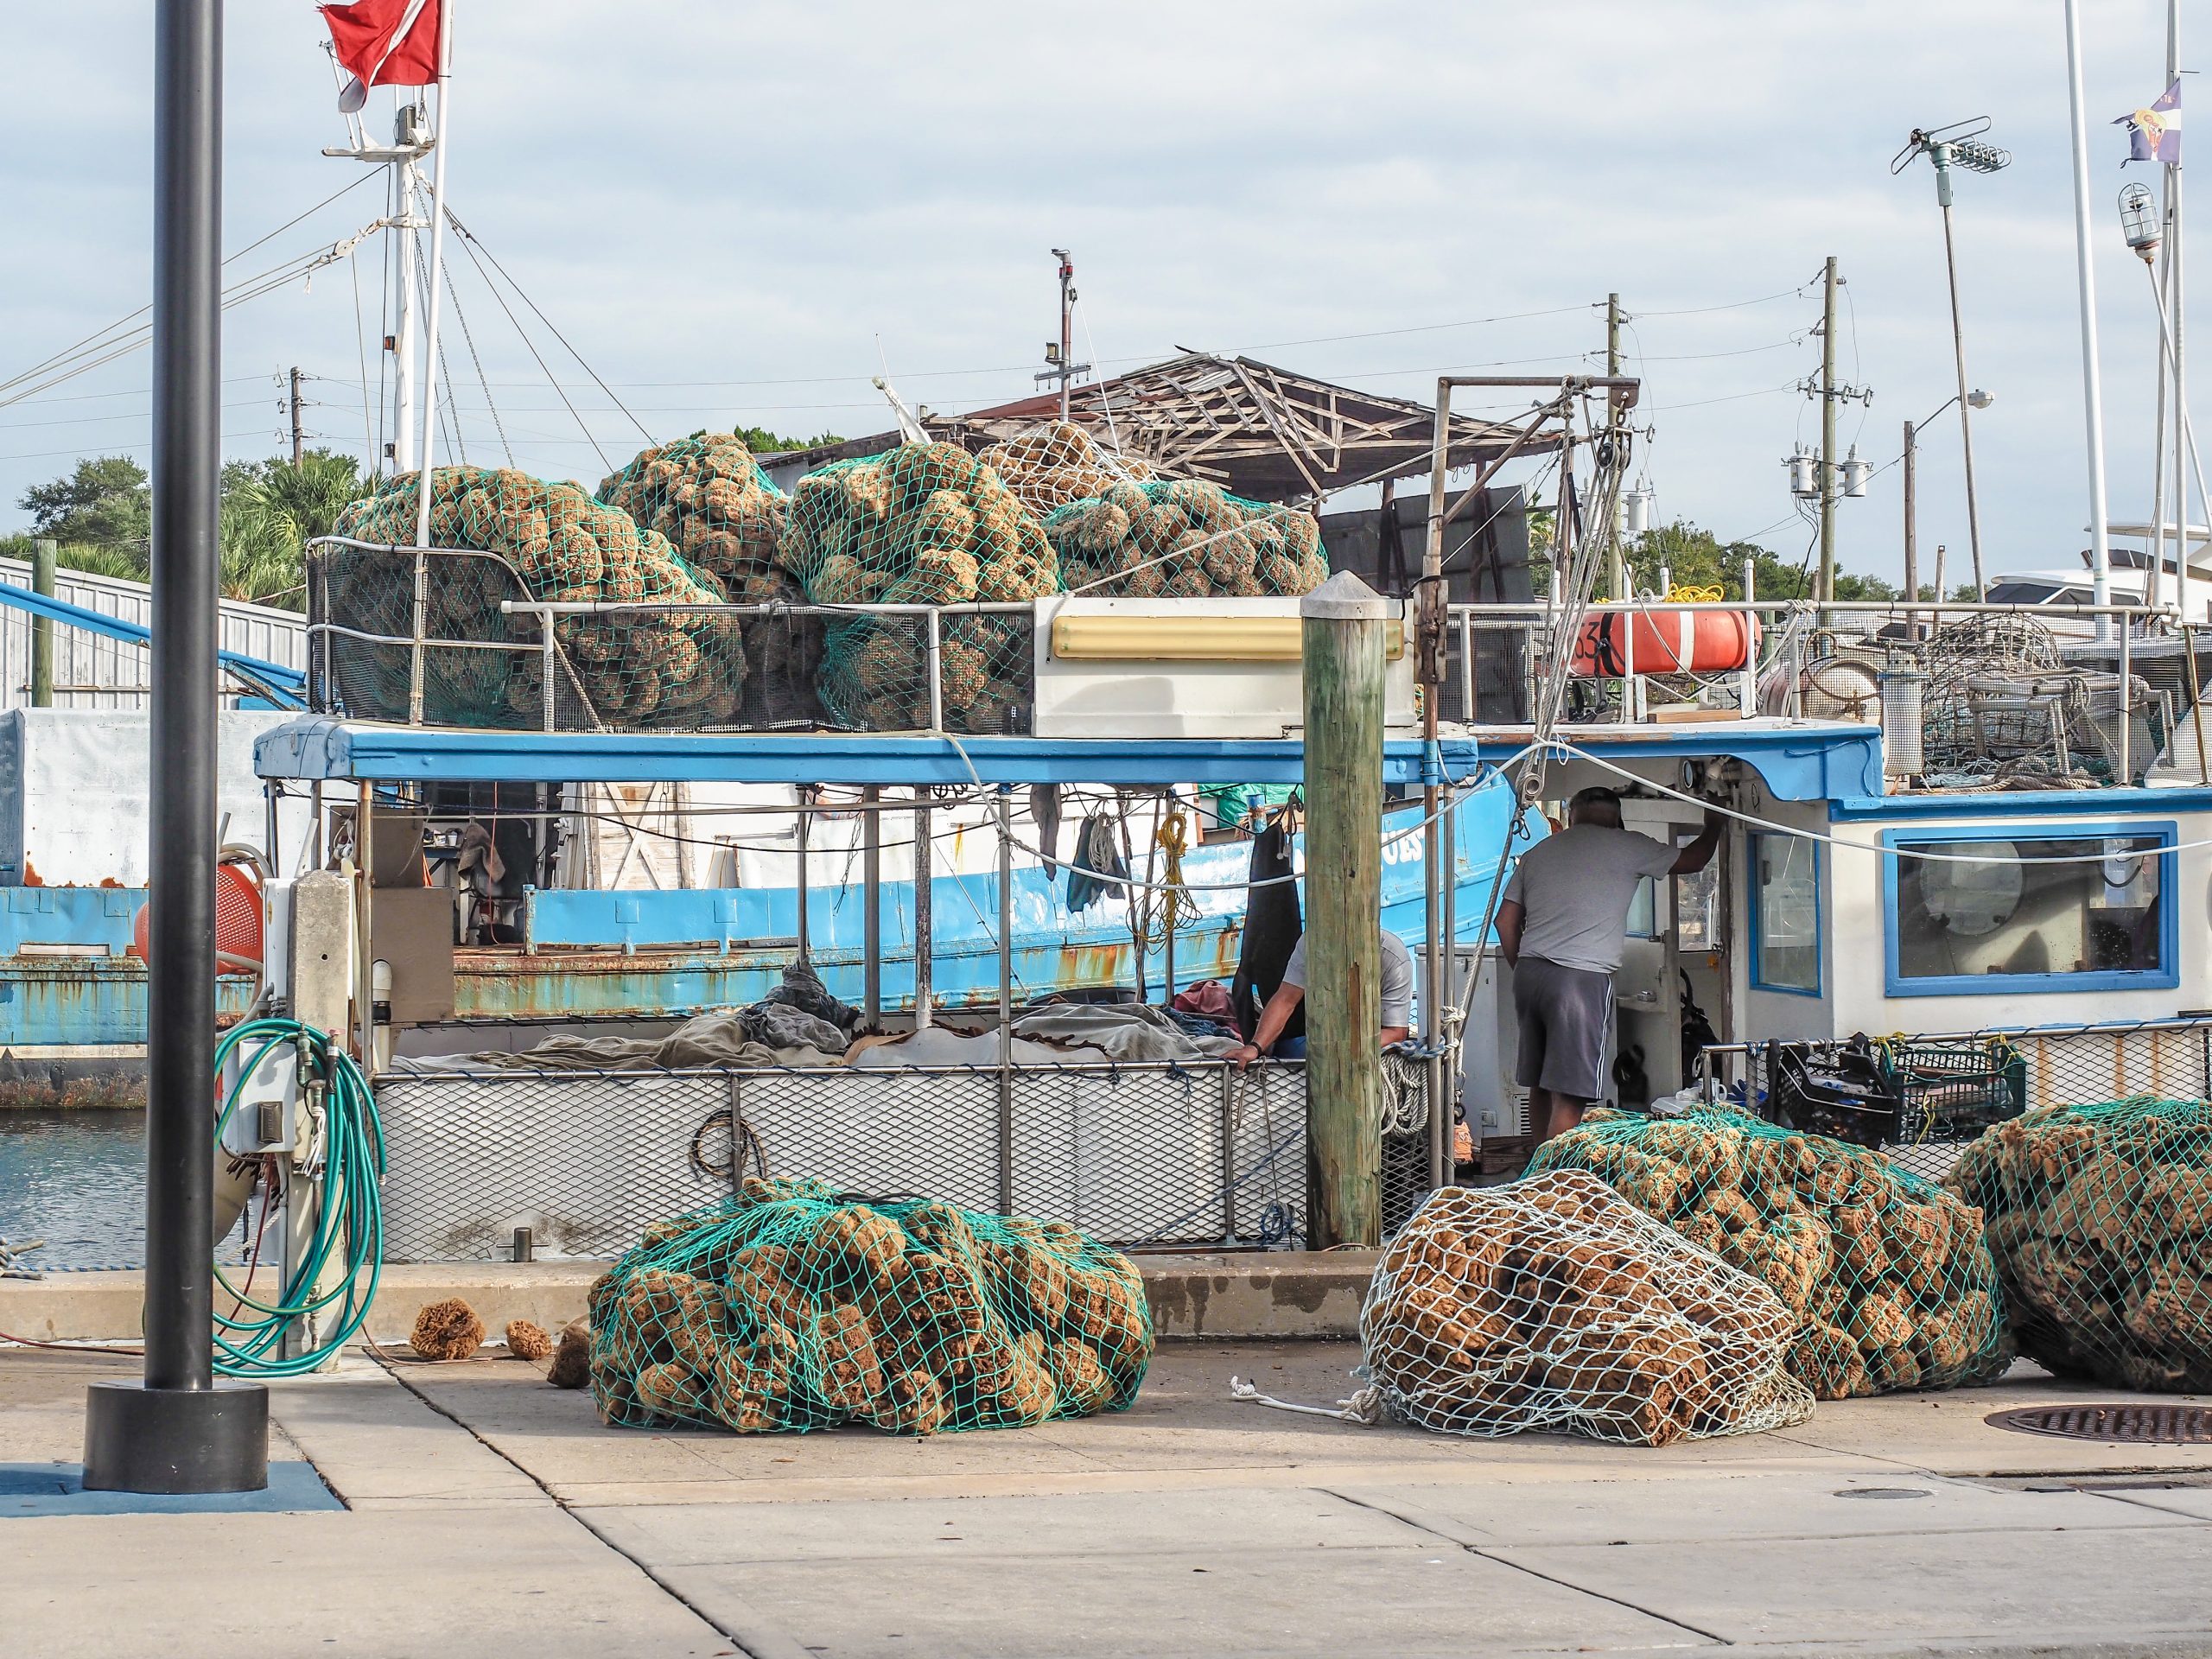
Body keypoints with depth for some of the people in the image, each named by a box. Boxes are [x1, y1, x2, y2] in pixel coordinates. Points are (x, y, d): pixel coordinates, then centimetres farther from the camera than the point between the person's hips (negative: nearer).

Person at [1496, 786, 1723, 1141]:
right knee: (1568, 1097, -8)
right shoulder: (1624, 846, 1)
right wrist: (1713, 828, 32)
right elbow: (1692, 860, 12)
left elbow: (1506, 921, 16)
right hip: (1582, 979, -6)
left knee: (1539, 1086, 16)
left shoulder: (1538, 852, 17)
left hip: (1529, 974, 6)